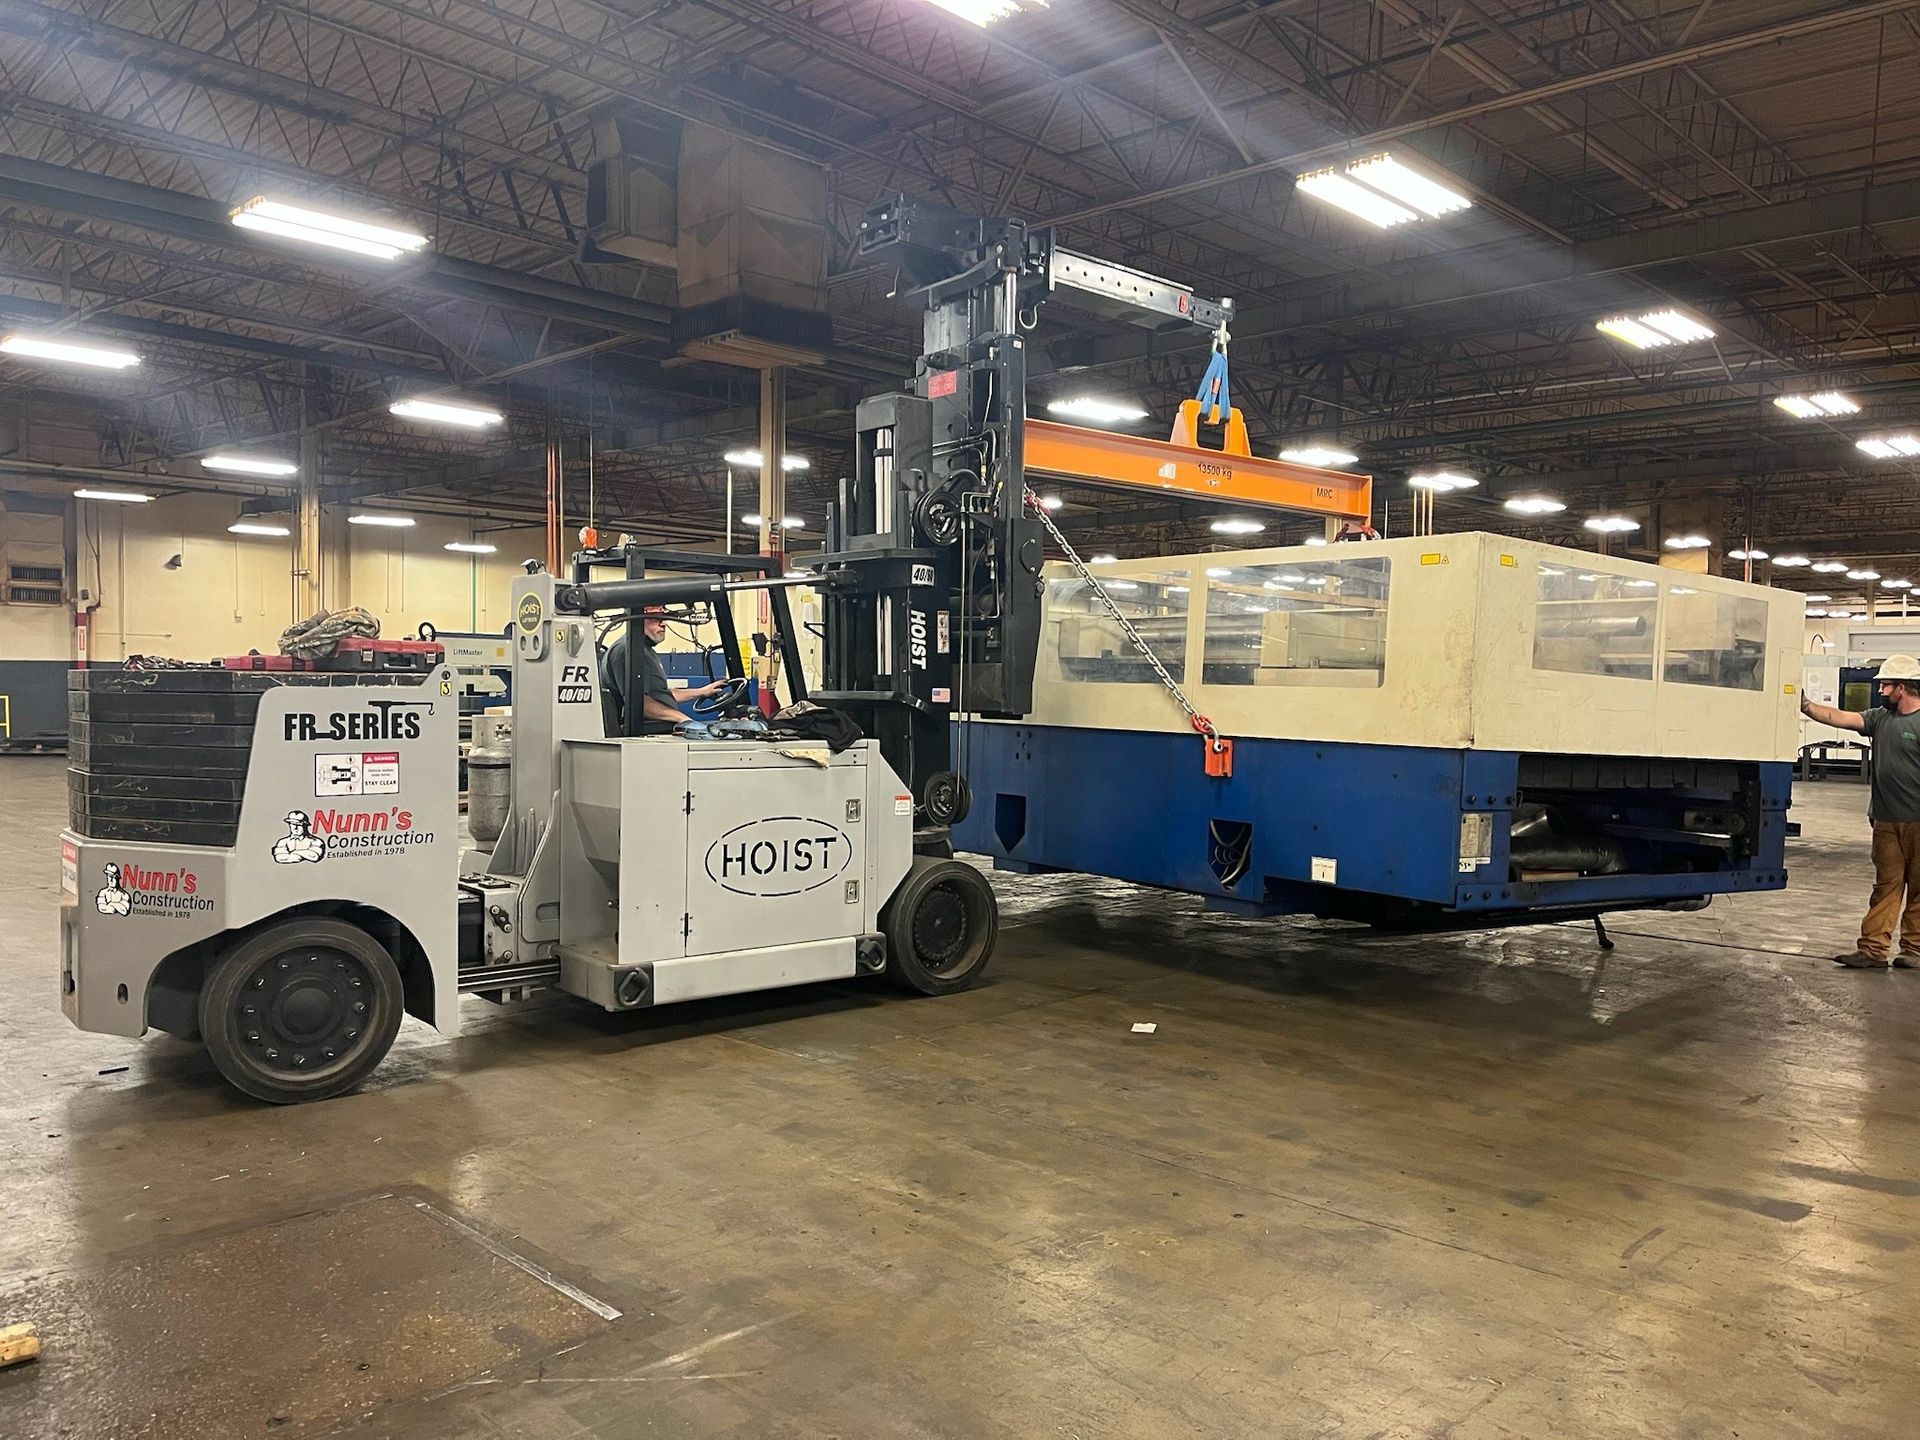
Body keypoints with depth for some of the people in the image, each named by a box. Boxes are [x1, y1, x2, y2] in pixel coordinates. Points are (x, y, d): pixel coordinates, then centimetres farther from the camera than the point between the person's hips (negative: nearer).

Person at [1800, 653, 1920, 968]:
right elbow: (1840, 718, 2)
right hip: (1886, 821, 6)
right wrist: (1806, 705, -9)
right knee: (1886, 885, 7)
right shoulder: (1880, 718, 9)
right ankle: (1873, 948, 7)